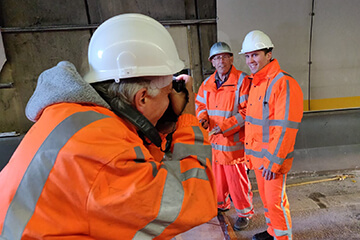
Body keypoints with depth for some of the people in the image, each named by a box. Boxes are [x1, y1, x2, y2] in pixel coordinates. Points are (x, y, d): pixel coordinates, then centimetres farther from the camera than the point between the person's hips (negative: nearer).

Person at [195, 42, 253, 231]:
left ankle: (244, 212, 28)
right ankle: (221, 204, 44)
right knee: (218, 174, 20)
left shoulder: (241, 80, -11)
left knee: (237, 178, 4)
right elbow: (200, 103, 19)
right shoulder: (207, 83, 8)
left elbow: (247, 111, -16)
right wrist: (203, 117, -2)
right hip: (215, 139, 6)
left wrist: (225, 126, -20)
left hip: (234, 140, -6)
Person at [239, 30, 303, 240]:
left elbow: (285, 128, -22)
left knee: (276, 201, 6)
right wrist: (249, 152, 16)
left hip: (274, 158, -8)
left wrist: (273, 161, -21)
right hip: (257, 156, 8)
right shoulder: (255, 83, 10)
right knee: (265, 197, 21)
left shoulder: (284, 83, -17)